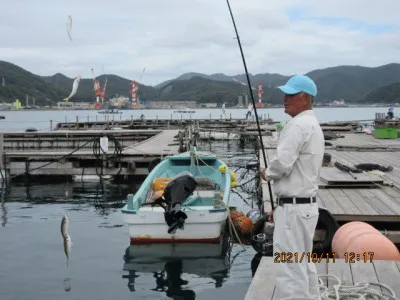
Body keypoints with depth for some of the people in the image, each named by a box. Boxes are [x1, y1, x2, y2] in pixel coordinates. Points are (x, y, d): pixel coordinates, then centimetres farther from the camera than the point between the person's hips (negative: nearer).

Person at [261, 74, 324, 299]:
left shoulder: (298, 125, -17)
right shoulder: (313, 125, 16)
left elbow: (282, 164, -26)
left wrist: (266, 173, -3)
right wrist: (280, 206, 22)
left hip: (294, 208, -11)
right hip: (305, 205, 11)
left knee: (290, 270, -6)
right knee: (304, 264, 19)